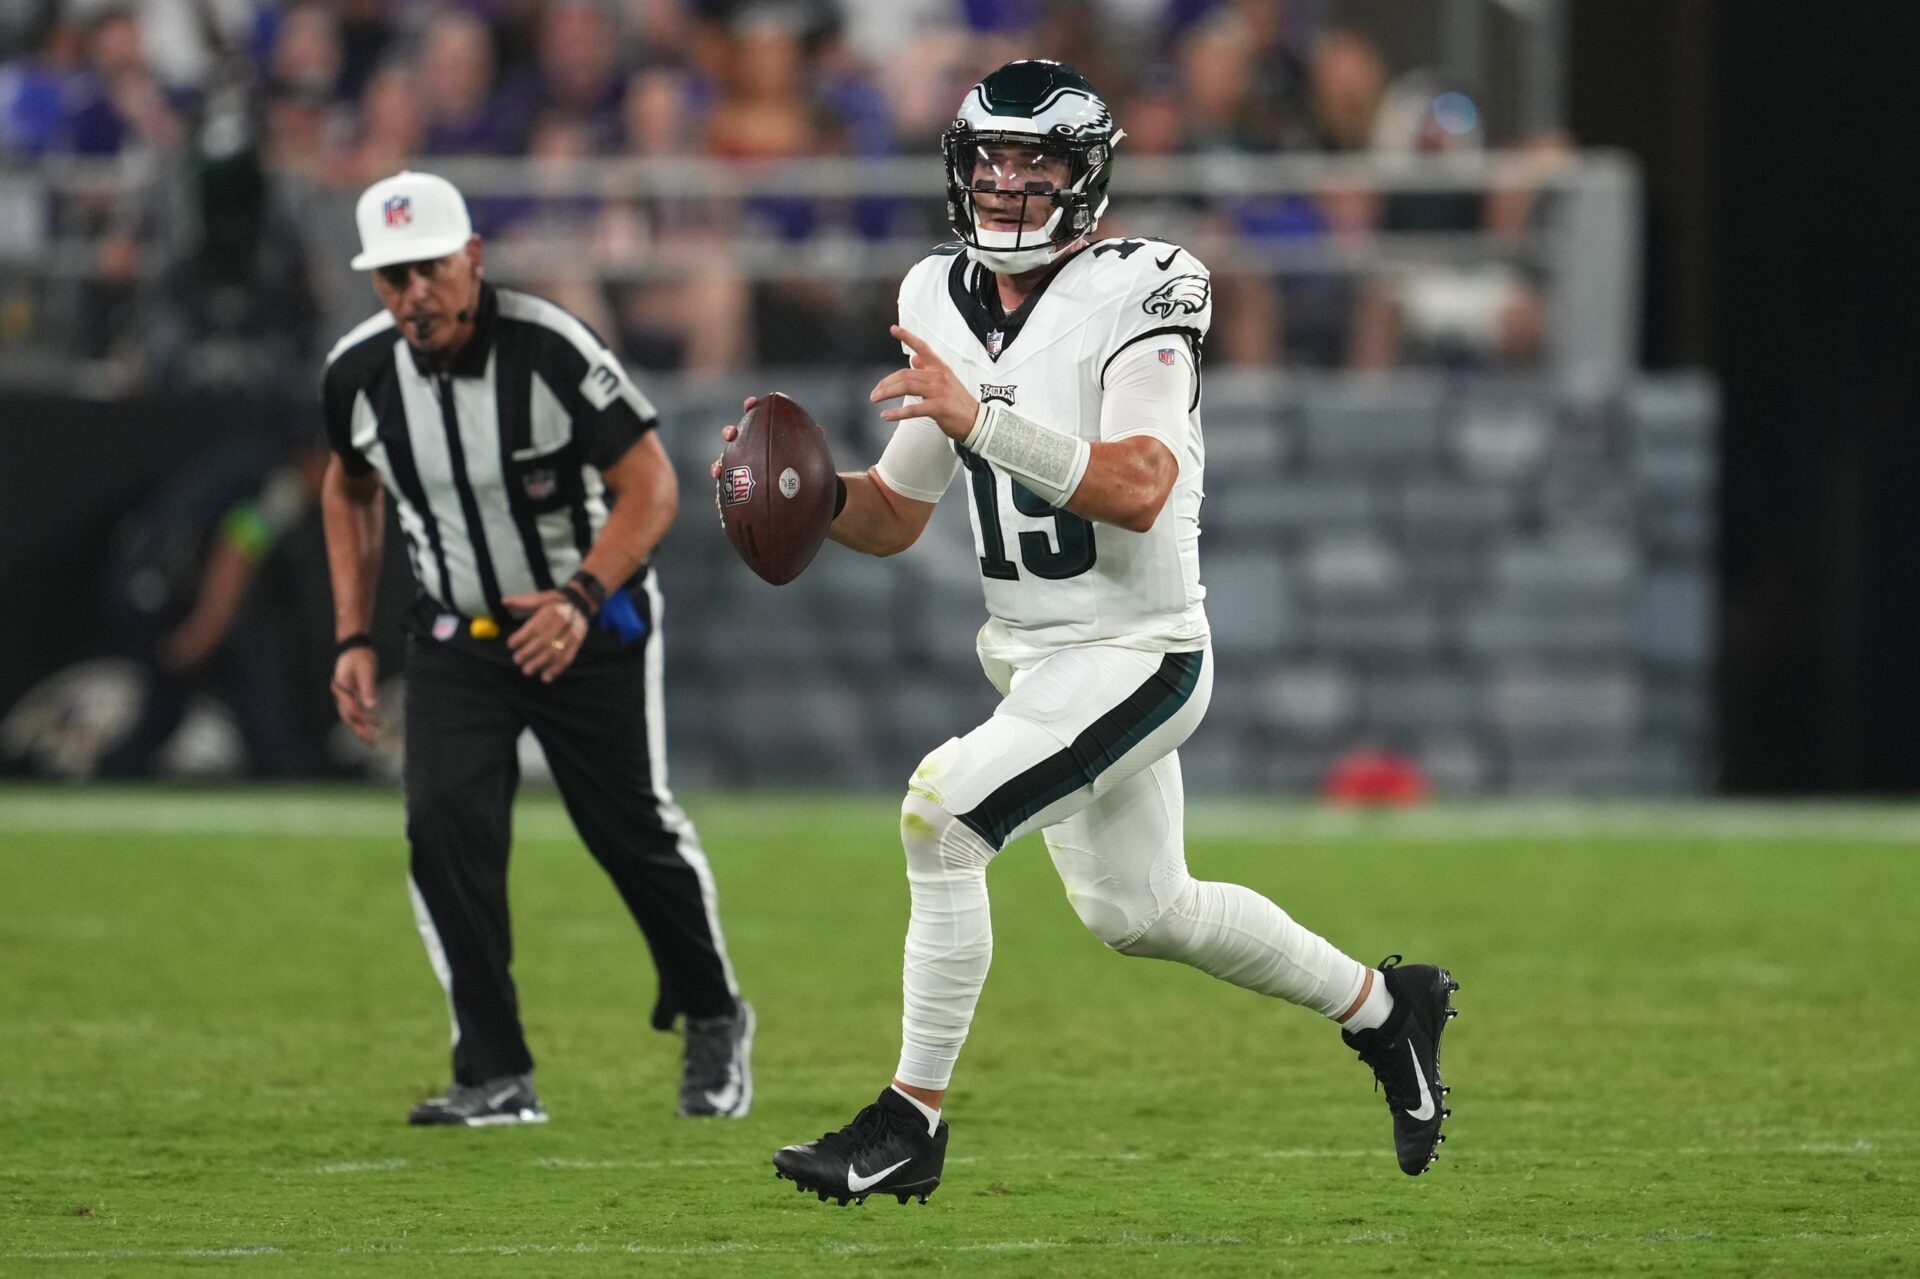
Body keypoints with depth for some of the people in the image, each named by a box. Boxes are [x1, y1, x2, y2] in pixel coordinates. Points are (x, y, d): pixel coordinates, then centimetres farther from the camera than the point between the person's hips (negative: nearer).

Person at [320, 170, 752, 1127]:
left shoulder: (551, 351, -25)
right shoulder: (360, 372, -10)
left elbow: (650, 486, -20)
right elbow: (350, 490, 11)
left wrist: (579, 600, -33)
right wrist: (353, 638, 5)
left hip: (592, 625, -3)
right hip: (455, 636, 3)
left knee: (633, 829, 2)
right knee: (443, 823, -16)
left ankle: (712, 1021, 30)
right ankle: (495, 1077, -12)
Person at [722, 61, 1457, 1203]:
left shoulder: (1137, 294, -16)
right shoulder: (947, 305, 5)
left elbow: (1140, 491, -30)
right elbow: (894, 519, 11)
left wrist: (980, 419, -37)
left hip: (1137, 657, -9)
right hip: (1034, 661, 9)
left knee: (941, 814, -22)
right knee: (1138, 913, 20)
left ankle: (911, 1124, -13)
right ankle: (1384, 1006, 42)